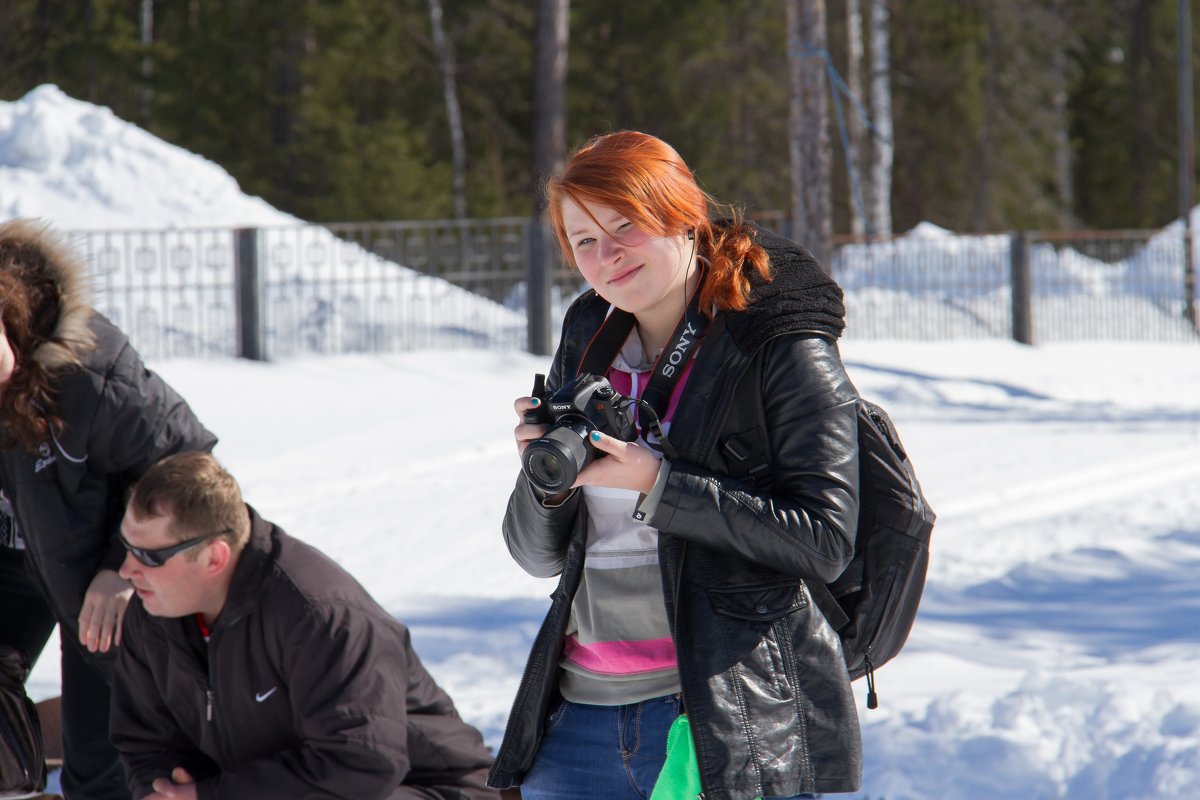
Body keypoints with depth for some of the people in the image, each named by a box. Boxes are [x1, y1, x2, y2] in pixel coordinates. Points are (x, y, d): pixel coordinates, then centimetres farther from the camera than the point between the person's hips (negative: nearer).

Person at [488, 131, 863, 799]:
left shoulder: (785, 350, -5)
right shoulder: (588, 345, 13)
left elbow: (825, 540, -14)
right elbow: (539, 555, 16)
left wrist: (655, 485, -17)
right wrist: (547, 477, -6)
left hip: (732, 719, -6)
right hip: (582, 713, 6)